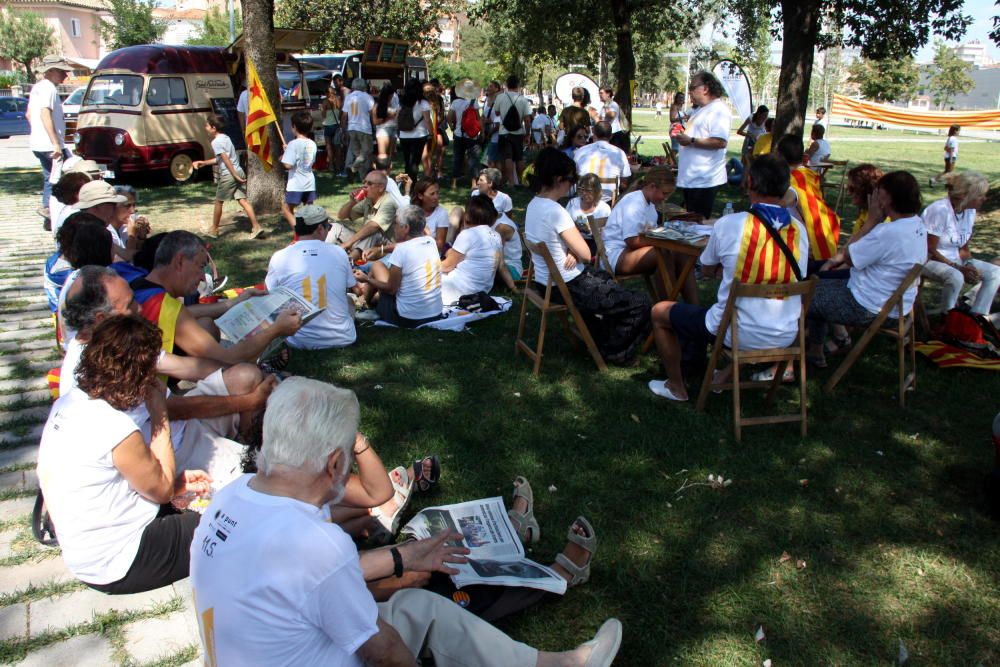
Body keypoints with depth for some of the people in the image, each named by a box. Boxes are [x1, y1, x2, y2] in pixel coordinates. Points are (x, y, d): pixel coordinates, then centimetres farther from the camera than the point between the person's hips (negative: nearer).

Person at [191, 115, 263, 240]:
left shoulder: (216, 142, -10)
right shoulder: (226, 137, 18)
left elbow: (226, 160, -18)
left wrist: (235, 175, -20)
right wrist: (203, 163, 29)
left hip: (228, 175, -8)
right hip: (239, 172, 8)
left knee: (218, 202, 7)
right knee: (243, 200, 2)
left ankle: (214, 230, 17)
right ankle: (256, 227, -9)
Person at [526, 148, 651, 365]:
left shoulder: (534, 204, 3)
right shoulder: (555, 211, -26)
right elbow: (586, 254, -21)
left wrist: (572, 250, -8)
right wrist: (575, 251, 0)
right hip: (568, 288, -10)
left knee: (610, 284, 34)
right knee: (641, 304, -3)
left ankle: (599, 338, 37)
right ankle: (614, 352, 15)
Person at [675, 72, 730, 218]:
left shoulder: (718, 110, -14)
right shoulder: (701, 110, 19)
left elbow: (720, 142, -27)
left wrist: (691, 141, -24)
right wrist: (682, 133, 17)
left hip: (704, 180, -10)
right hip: (691, 177, 10)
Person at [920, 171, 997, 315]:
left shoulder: (970, 211, 3)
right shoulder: (940, 210, -22)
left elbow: (964, 248, 10)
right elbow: (930, 250, -20)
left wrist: (969, 265, -9)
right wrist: (957, 267, -21)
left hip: (955, 259, 9)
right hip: (930, 260, -8)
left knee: (995, 272, -6)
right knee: (956, 277, -36)